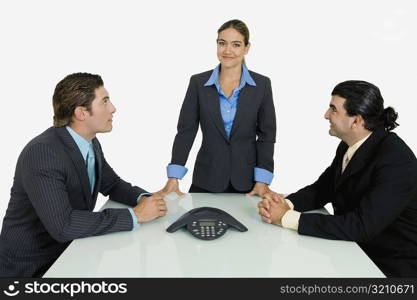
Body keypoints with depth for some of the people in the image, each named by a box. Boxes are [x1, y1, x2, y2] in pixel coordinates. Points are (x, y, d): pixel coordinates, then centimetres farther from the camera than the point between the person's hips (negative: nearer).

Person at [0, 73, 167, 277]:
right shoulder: (41, 153, -25)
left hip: (68, 252, 7)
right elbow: (62, 225, -31)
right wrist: (134, 215, -26)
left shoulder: (91, 143, 0)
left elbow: (112, 184, 13)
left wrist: (143, 198, -7)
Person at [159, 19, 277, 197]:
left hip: (247, 182, 0)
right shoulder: (198, 83, -1)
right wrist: (174, 179, -10)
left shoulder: (262, 84, -2)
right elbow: (185, 131, -3)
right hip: (206, 180, 0)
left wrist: (262, 182, -10)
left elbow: (266, 135, -2)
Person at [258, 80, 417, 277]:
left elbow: (360, 226, -31)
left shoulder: (396, 161, -26)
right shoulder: (348, 146, -2)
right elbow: (321, 190, 6)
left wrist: (288, 217, -28)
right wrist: (285, 204, -15)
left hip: (390, 266, -6)